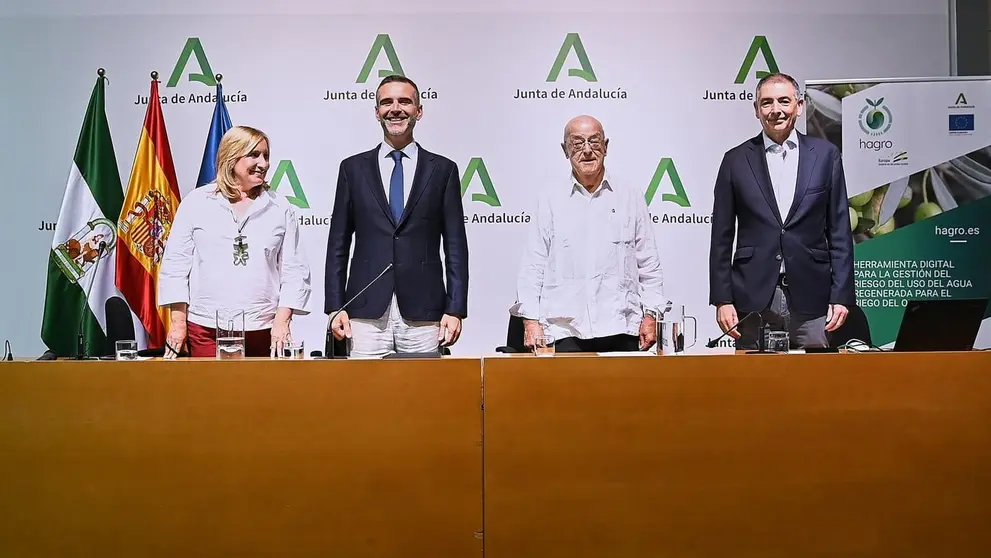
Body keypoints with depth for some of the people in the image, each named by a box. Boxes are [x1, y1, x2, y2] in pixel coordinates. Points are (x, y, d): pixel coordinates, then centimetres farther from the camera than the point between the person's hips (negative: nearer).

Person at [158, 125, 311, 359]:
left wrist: (282, 320, -4)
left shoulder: (280, 209, 7)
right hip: (205, 330, 0)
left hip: (264, 331, 1)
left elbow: (295, 271, 5)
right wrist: (177, 322, 0)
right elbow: (175, 265, 5)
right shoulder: (196, 203, 6)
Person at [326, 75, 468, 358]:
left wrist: (455, 310, -3)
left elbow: (455, 247, 4)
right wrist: (335, 307, 2)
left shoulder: (443, 170, 6)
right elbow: (338, 245, 9)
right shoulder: (353, 168, 9)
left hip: (423, 315, 0)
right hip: (366, 315, 1)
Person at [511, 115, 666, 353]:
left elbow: (648, 263, 11)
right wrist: (531, 320, -2)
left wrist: (650, 315, 3)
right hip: (564, 332, -1)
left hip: (621, 331, 1)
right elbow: (533, 265, 5)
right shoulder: (549, 199, 8)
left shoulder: (631, 198, 11)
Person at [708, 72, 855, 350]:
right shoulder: (736, 160, 6)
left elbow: (839, 231, 6)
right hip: (753, 297, 0)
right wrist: (722, 299, -1)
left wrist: (841, 296, 0)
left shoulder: (825, 155, 7)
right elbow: (722, 237, 5)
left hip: (810, 297, 1)